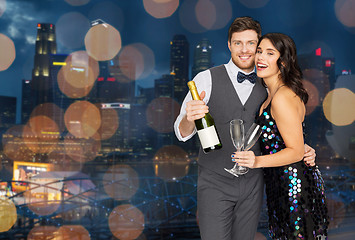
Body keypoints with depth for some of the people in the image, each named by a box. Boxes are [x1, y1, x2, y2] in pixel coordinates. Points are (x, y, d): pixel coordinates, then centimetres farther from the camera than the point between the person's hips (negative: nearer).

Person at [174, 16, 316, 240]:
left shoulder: (267, 87, 3)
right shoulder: (207, 79, -7)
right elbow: (182, 133, -9)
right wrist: (189, 118, -32)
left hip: (253, 183, 3)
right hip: (215, 182, -3)